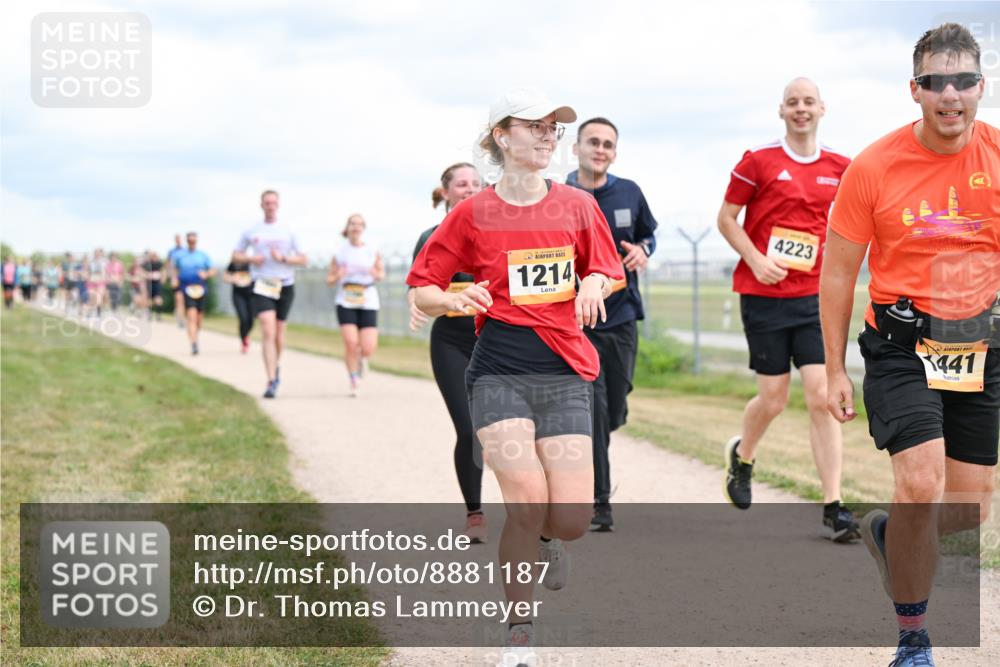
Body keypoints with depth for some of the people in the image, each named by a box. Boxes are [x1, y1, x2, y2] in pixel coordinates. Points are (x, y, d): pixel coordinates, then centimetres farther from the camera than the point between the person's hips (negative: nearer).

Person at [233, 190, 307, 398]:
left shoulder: (287, 232, 4)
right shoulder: (252, 232, 5)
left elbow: (303, 260, 4)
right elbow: (236, 256, 13)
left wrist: (284, 258, -13)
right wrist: (250, 258, -8)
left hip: (285, 286, 2)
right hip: (262, 287, -2)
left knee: (279, 332, 13)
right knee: (268, 332, -15)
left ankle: (277, 366, 41)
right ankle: (271, 382, -19)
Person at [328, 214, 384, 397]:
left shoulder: (372, 251, 3)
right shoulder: (340, 253, 2)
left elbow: (382, 273, 14)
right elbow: (329, 280, 8)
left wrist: (377, 275, -9)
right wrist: (338, 276, -14)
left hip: (368, 302, 1)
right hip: (346, 303, -1)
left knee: (368, 349, -7)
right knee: (351, 343, -15)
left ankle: (361, 358, 31)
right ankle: (354, 382, 2)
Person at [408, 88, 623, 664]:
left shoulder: (577, 205, 7)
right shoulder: (474, 214, 2)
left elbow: (608, 271, 19)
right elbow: (422, 288, 6)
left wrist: (593, 284, -5)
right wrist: (454, 301, -16)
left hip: (565, 373, 2)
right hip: (499, 372, -2)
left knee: (572, 519, -9)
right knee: (528, 498, -19)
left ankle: (545, 538, 33)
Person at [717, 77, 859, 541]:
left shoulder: (839, 168, 7)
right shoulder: (758, 161, -2)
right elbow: (726, 218, 1)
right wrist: (756, 259, -12)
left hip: (815, 297, 2)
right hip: (764, 295, -2)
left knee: (822, 396, -8)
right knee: (773, 398, 2)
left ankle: (833, 507, -7)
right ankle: (743, 454, 36)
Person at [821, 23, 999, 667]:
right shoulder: (875, 167, -9)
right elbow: (838, 272, 0)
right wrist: (835, 370, 0)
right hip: (901, 349, -3)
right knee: (921, 485, -20)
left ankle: (888, 532, 42)